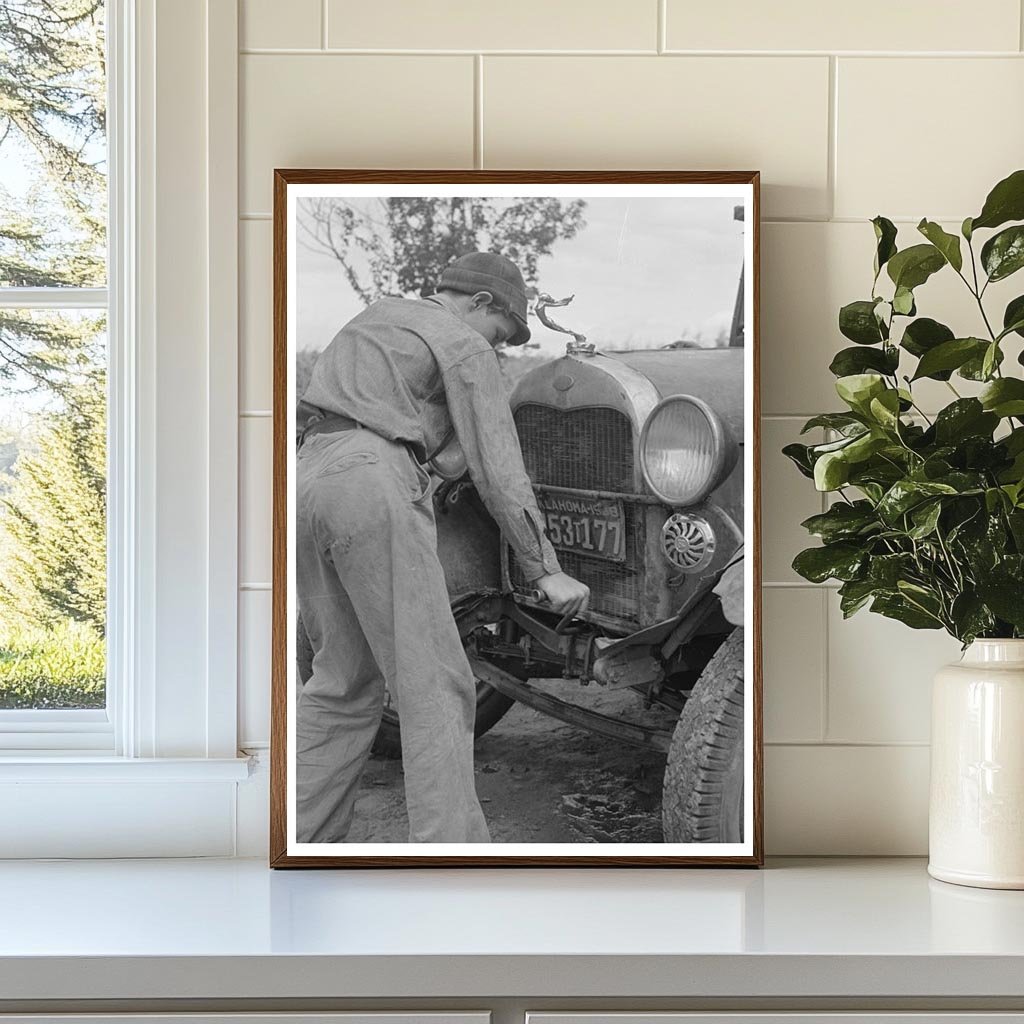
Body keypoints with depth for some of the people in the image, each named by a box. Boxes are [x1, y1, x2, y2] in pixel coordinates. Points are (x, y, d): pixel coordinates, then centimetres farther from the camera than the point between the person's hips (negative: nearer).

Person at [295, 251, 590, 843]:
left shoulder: (374, 317, 28)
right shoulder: (465, 345, 3)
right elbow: (498, 468, -4)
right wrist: (546, 571, -3)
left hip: (309, 478, 8)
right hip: (374, 487, -8)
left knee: (344, 683, 16)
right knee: (434, 689, -6)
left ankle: (304, 840, 16)